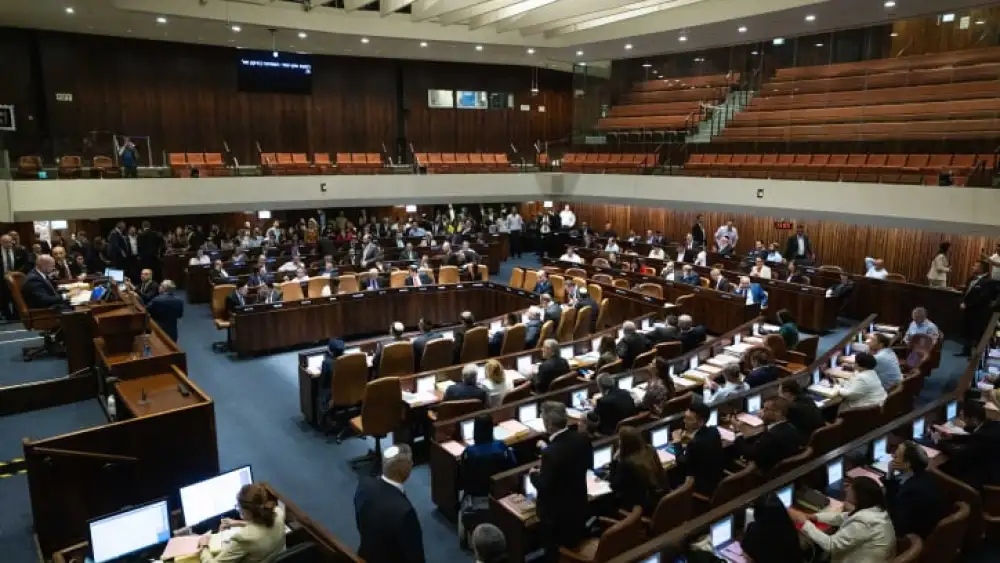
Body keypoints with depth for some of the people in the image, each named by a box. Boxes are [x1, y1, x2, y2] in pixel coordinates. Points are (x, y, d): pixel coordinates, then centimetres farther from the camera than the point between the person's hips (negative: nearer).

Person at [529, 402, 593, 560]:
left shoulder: (551, 452, -35)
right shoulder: (582, 439, -13)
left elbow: (544, 486, -26)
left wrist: (533, 475, -4)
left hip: (556, 512, -7)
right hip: (579, 504, 7)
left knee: (555, 551, 16)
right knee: (577, 544, 28)